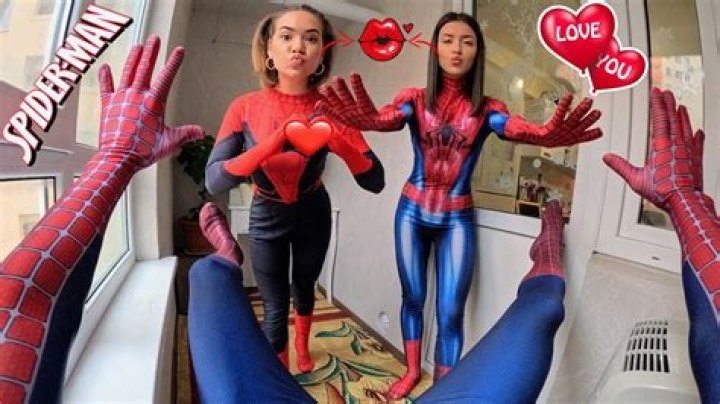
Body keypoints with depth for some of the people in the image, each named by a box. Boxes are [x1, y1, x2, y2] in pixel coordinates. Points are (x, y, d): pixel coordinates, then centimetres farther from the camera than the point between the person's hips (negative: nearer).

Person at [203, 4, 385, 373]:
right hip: (267, 217, -1)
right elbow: (213, 181, -27)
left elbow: (375, 182, -22)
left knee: (304, 287, 24)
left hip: (313, 213, 2)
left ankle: (302, 344, 56)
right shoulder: (245, 107, -19)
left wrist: (340, 143, -41)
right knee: (275, 307, 3)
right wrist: (271, 145, -41)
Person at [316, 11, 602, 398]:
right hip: (412, 211, 1)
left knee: (450, 312, -1)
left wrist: (546, 134, -51)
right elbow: (387, 120, -27)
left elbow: (518, 129, -27)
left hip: (457, 219, 0)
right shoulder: (414, 99, -5)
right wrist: (367, 120, -52)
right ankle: (412, 371, 36)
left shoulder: (487, 109, -5)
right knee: (413, 297, 13)